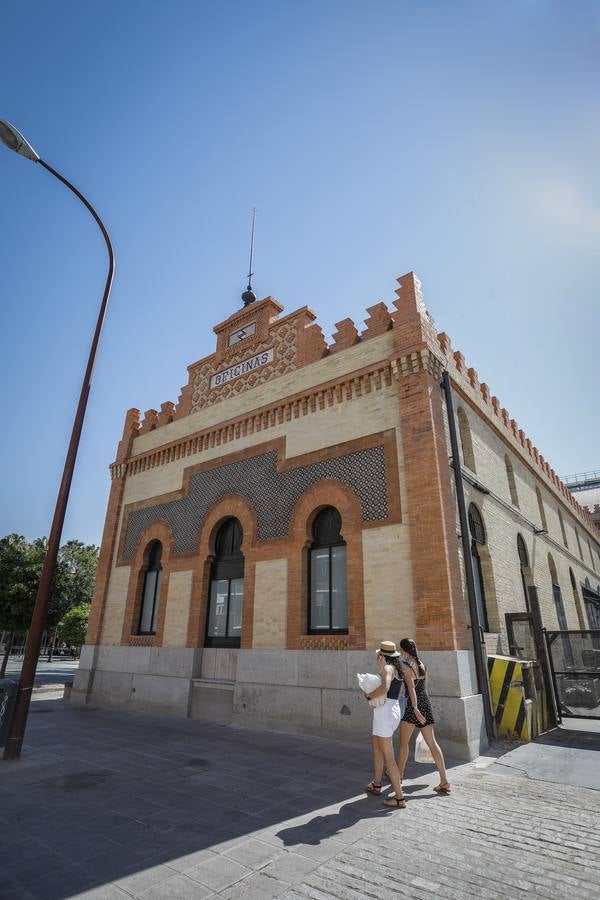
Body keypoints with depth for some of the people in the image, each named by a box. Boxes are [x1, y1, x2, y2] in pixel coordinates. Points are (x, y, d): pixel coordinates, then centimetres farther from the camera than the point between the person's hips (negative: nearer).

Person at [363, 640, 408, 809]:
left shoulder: (388, 668, -17)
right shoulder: (397, 668, 10)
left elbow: (384, 688, -34)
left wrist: (369, 696, -19)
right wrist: (380, 669, 6)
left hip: (385, 713, -10)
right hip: (393, 711, 10)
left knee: (388, 757, 1)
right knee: (375, 744, 27)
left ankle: (399, 798, 10)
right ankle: (376, 784, 40)